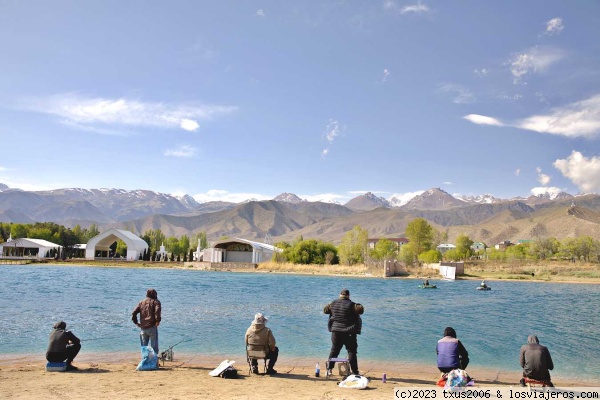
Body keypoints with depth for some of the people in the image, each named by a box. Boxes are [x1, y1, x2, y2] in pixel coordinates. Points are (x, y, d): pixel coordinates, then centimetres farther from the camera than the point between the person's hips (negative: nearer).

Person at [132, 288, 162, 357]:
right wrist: (158, 320, -14)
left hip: (143, 328, 4)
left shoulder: (141, 302, 16)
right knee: (154, 347, 2)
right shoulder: (155, 301, 1)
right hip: (152, 327, -4)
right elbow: (157, 311, -19)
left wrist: (136, 322, 11)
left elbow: (134, 313, 7)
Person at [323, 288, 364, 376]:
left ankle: (329, 369, 15)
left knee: (334, 350, 15)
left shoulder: (333, 303, 3)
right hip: (349, 332, -4)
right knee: (352, 351, 4)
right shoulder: (351, 305, -11)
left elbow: (325, 310, 16)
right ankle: (354, 371, 3)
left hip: (336, 331, 4)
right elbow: (360, 310, -22)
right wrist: (359, 306, 0)